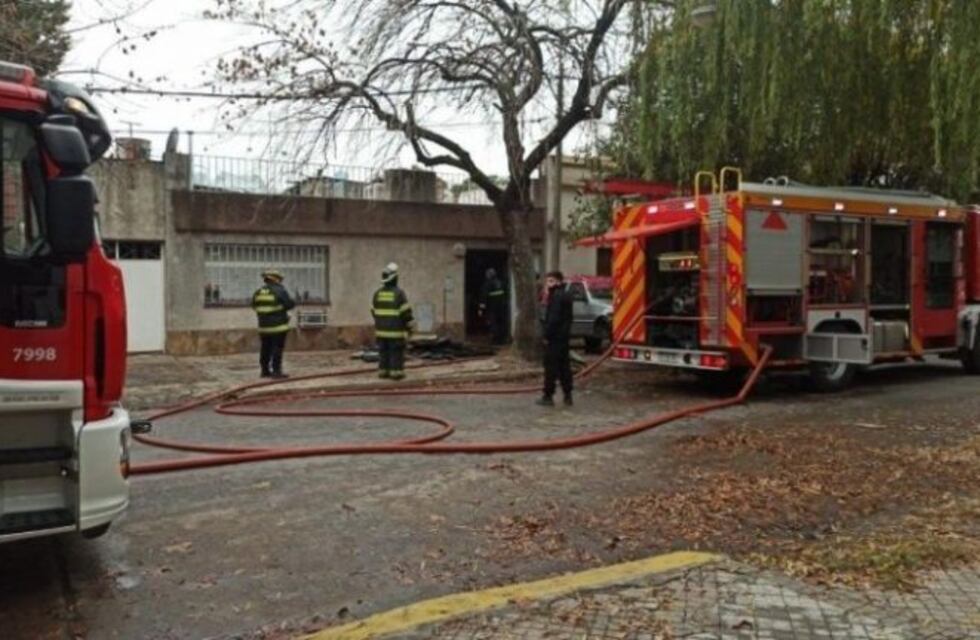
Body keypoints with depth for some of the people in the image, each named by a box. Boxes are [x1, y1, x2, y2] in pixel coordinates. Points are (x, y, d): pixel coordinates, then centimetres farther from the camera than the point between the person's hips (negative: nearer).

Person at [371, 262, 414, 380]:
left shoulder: (377, 293, 2)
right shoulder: (399, 293, -14)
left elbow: (374, 311, 10)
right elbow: (406, 313, -14)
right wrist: (410, 327, -3)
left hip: (381, 330, 5)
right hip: (396, 330, -5)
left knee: (383, 352, 11)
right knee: (396, 352, 1)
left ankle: (383, 371, 13)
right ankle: (396, 372, 1)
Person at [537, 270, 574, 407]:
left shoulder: (556, 297, -15)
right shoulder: (566, 296, 15)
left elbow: (553, 318, -22)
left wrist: (547, 334, -17)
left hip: (554, 337, -9)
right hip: (564, 335, 9)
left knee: (551, 366, -4)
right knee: (564, 366, 12)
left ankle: (548, 396, -1)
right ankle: (567, 396, 14)